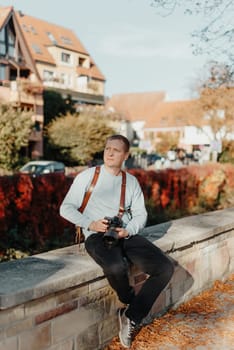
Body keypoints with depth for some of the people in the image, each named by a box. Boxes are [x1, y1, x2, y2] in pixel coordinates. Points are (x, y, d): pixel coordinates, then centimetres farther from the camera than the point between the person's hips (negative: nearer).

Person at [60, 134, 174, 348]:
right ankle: (131, 302, -2)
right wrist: (90, 224, -14)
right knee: (117, 267, -38)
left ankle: (131, 317, -5)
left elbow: (140, 214, 13)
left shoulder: (131, 182, 16)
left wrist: (128, 231, -10)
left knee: (165, 268, -18)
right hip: (97, 236, -4)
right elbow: (66, 208, 3)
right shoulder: (87, 176, 5)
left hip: (127, 235, 4)